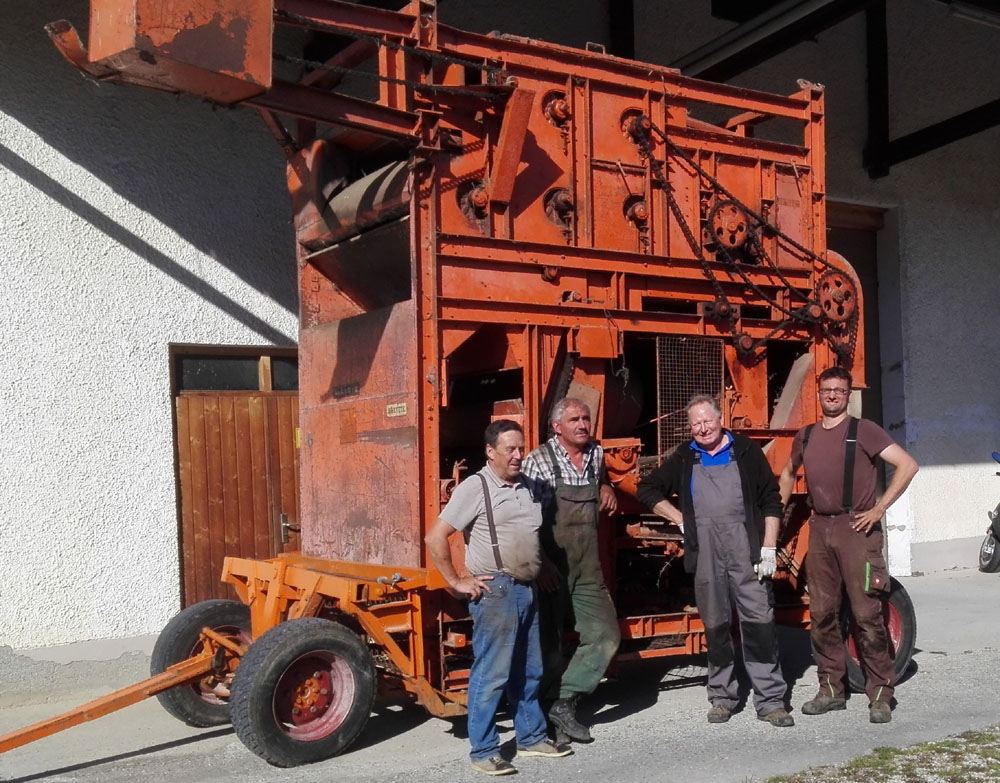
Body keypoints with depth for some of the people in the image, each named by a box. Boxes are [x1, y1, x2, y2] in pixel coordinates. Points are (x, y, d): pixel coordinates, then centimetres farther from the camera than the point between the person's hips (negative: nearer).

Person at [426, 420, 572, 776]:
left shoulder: (527, 487, 10)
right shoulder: (475, 487, -11)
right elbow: (435, 537, -13)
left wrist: (545, 569, 15)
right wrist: (457, 582, -12)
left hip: (528, 588, 7)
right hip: (496, 590, -7)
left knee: (528, 671, 16)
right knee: (491, 673, -3)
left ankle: (531, 737, 29)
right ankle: (483, 751, 6)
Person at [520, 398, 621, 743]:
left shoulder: (596, 454, 7)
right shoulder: (539, 461, -11)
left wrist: (606, 489, 10)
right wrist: (540, 564, -20)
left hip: (588, 569, 6)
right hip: (551, 570, -6)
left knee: (605, 634, 1)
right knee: (549, 642, 3)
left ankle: (565, 703, 7)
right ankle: (550, 707, 18)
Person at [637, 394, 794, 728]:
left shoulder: (746, 451, 7)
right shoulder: (684, 459, 13)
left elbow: (771, 501, 6)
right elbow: (648, 489, 20)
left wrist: (769, 547, -2)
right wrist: (679, 519, 9)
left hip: (746, 550, -2)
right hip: (705, 553, 2)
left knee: (759, 622, -4)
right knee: (715, 626, 8)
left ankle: (770, 701, 2)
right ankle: (722, 698, 19)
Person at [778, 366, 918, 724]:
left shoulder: (863, 430, -2)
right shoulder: (805, 436, 14)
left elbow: (907, 465, -8)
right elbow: (788, 474, 31)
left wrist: (878, 509, -11)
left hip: (856, 528, -5)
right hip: (819, 529, 5)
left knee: (867, 614, -7)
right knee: (822, 614, 8)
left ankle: (881, 695, 2)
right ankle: (831, 689, 18)